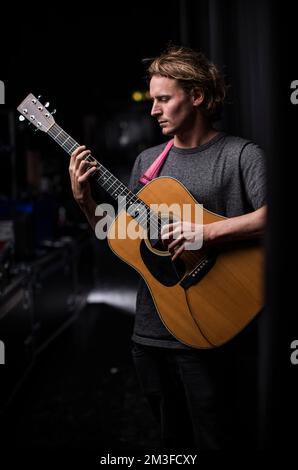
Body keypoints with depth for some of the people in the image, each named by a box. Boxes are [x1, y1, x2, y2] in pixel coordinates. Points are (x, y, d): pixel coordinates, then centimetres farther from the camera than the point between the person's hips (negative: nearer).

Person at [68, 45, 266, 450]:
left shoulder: (241, 154, -6)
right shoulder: (148, 160, 11)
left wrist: (208, 231, -28)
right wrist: (84, 200, -2)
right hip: (150, 331, 6)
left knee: (212, 438, 4)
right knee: (173, 440, 18)